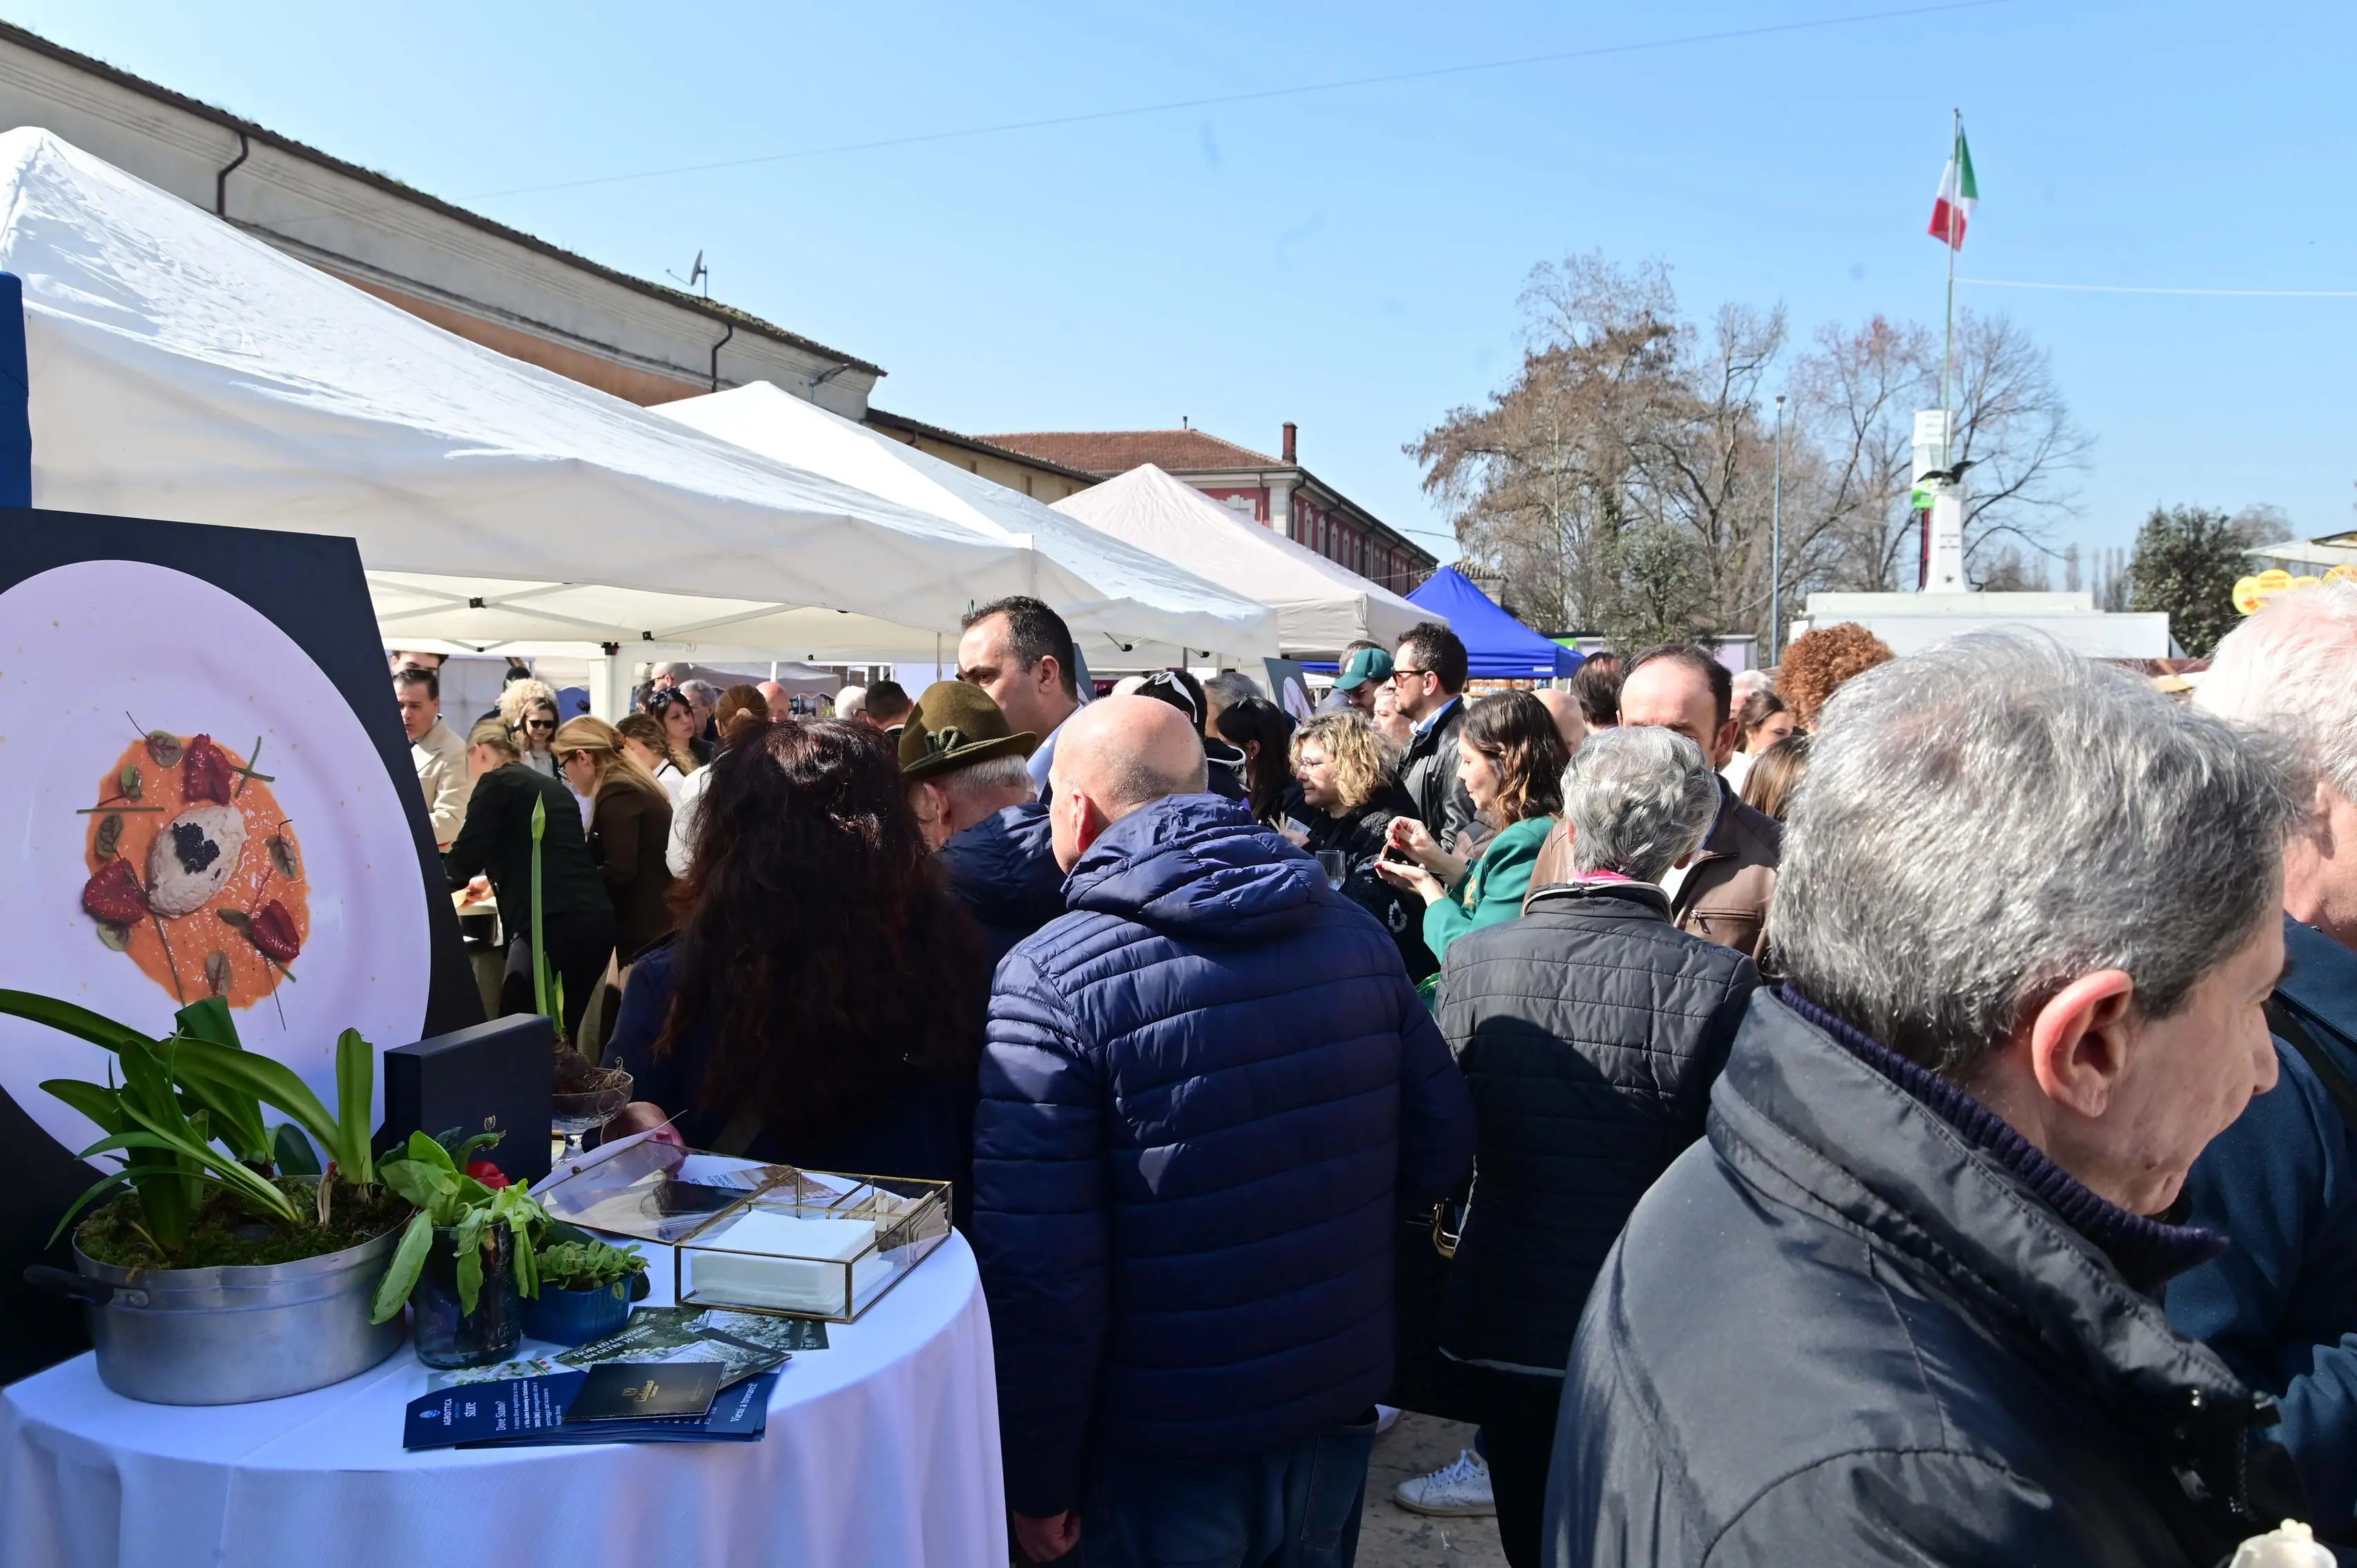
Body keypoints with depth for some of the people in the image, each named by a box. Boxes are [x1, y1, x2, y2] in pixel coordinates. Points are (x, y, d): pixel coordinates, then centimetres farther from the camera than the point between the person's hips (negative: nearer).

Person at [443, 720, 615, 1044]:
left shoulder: (496, 782, 4)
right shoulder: (554, 787, 24)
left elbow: (465, 861, -1)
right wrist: (498, 876, 49)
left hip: (552, 923, -7)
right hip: (598, 920, 7)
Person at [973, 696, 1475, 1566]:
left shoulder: (1045, 979, -19)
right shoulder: (1356, 933, -4)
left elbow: (1039, 1271, -20)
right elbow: (1441, 1147, 1)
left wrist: (1039, 1484, -8)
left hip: (1163, 1455, -4)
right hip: (1338, 1420, 5)